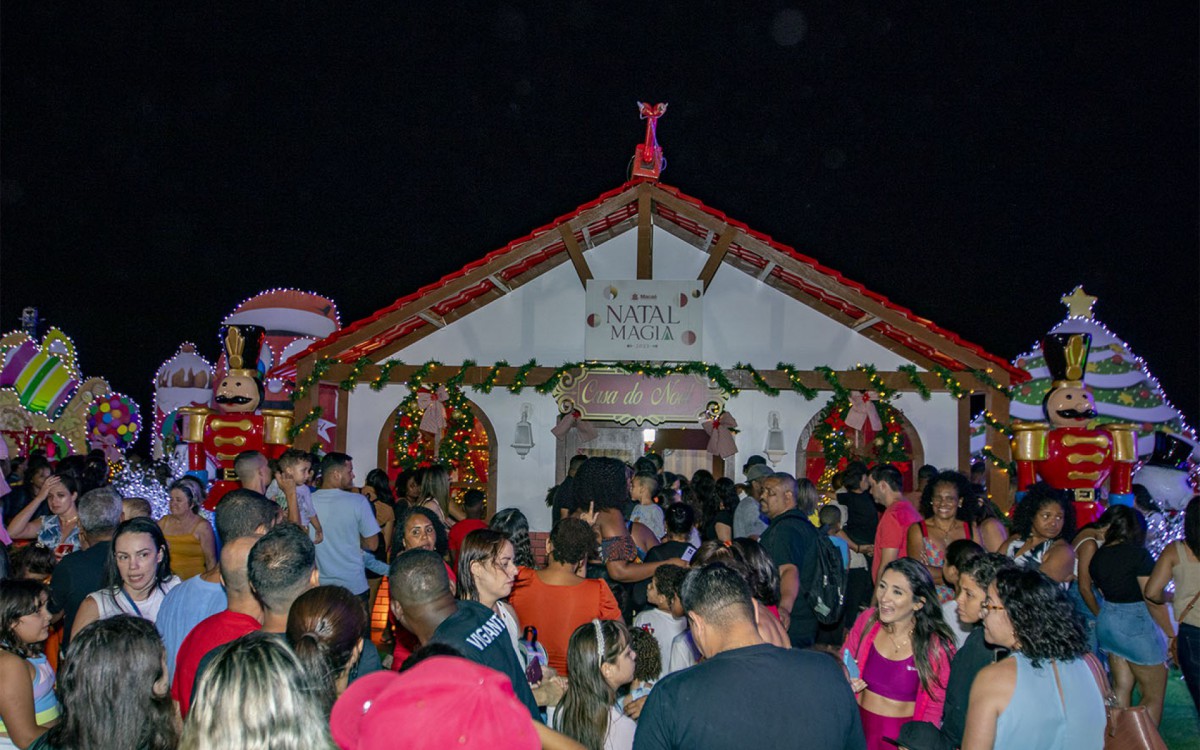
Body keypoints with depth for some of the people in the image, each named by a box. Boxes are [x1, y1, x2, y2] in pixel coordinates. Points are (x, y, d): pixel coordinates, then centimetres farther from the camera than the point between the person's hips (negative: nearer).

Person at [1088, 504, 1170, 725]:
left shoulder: (1098, 556, 3)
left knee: (1121, 688, 14)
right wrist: (1171, 634, -7)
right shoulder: (1138, 554, -16)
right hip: (1136, 624, -7)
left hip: (1106, 620, 7)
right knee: (1154, 696, 5)